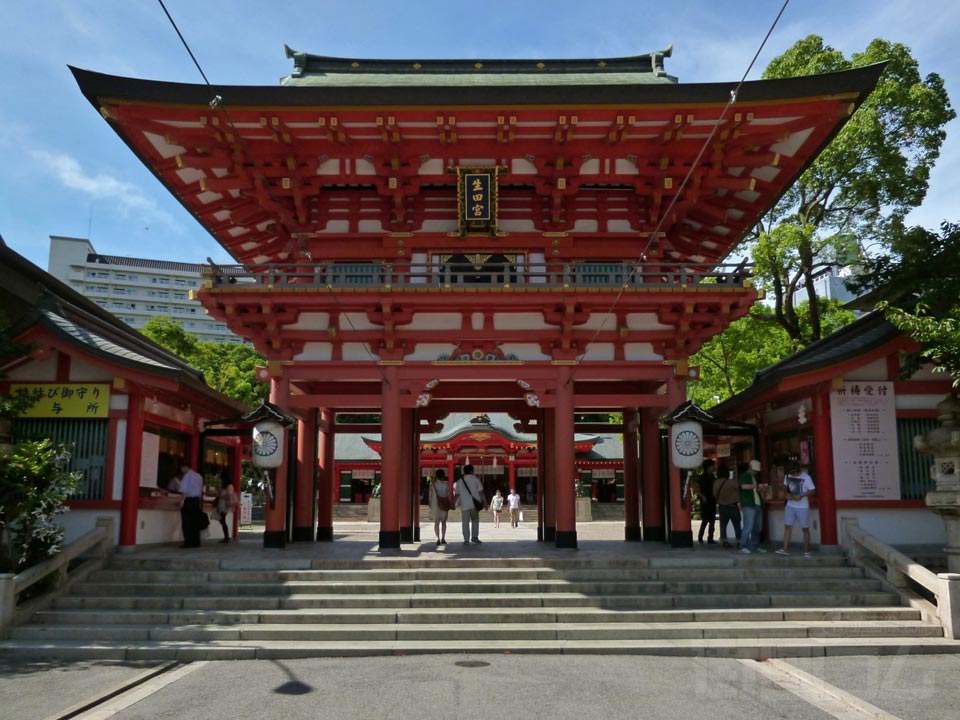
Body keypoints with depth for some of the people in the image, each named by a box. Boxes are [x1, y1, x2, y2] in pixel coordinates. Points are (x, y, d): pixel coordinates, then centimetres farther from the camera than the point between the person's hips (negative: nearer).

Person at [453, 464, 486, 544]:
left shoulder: (459, 481, 6)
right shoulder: (476, 479, 0)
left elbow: (456, 495, 4)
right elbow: (481, 492, -3)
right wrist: (485, 503, 1)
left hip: (464, 505, 1)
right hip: (474, 504, -1)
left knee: (465, 522, 5)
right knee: (475, 520, 16)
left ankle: (466, 540, 3)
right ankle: (474, 536, 6)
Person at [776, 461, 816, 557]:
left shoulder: (806, 478, -14)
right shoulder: (787, 476, 0)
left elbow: (812, 490, -13)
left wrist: (801, 496, -24)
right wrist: (787, 494, -5)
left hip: (803, 507, -4)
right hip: (790, 506, 4)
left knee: (805, 528, 5)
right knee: (787, 526, 1)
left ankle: (806, 550, 15)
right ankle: (785, 549, 4)